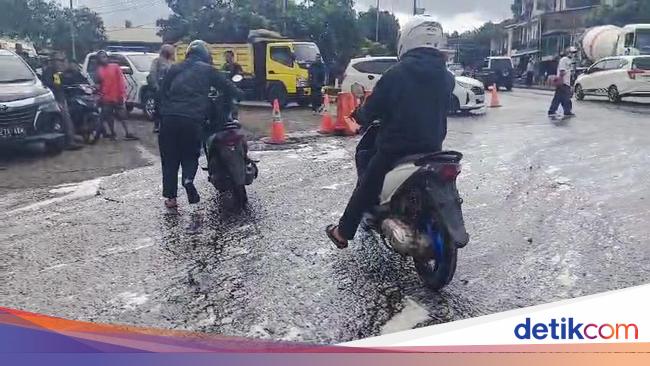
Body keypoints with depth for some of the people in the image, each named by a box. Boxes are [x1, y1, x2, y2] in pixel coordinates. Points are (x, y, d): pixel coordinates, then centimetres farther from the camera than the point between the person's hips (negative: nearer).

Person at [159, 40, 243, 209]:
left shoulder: (174, 69, 21)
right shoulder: (207, 70, 10)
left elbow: (163, 92, 21)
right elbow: (227, 87, 10)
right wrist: (238, 94, 27)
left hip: (169, 118, 3)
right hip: (192, 119, -2)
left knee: (170, 157, 11)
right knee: (190, 154, 14)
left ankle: (170, 197, 10)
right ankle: (188, 179, -14)